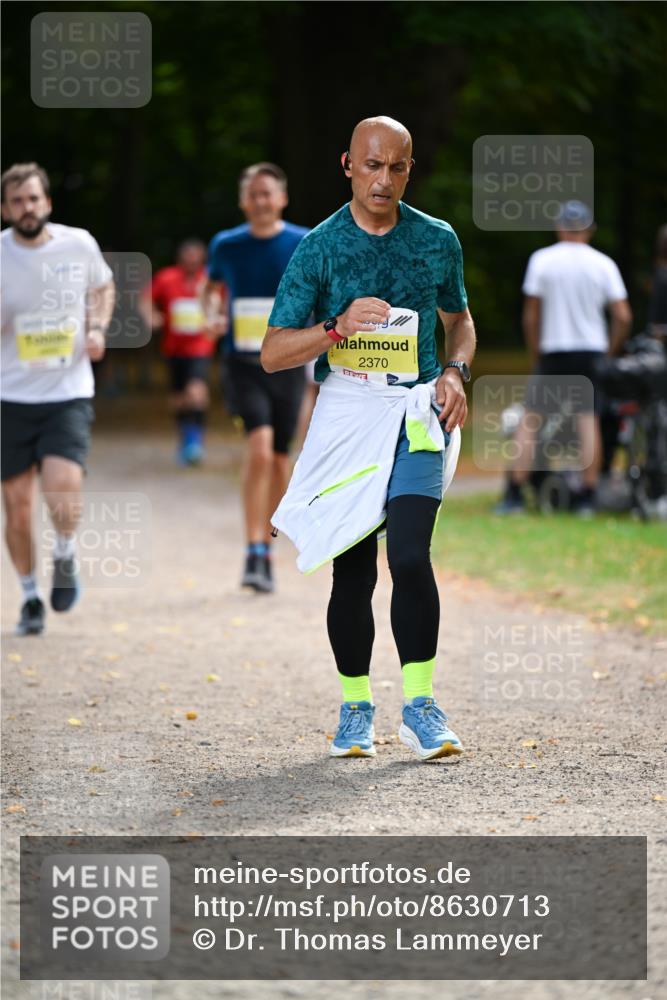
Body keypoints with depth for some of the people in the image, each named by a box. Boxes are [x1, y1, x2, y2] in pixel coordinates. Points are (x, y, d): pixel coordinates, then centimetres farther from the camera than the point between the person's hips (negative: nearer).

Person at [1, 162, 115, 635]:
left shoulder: (79, 244, -2)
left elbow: (103, 287, 18)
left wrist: (97, 329, 0)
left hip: (69, 392, 0)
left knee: (63, 485, -20)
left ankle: (66, 556, 11)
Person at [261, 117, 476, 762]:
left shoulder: (438, 241, 6)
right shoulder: (319, 247, -1)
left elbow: (459, 318, 23)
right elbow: (273, 353, -4)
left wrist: (455, 372, 3)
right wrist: (340, 326, -19)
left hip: (415, 417, 0)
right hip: (345, 413, 0)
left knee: (410, 556, -16)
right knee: (352, 569, 3)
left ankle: (419, 705, -9)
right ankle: (356, 708, 17)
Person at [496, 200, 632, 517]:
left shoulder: (541, 260, -2)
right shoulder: (603, 264, 0)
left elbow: (530, 316, -2)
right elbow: (623, 317, -4)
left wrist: (536, 356, 9)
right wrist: (610, 352, 9)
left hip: (553, 351, -1)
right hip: (592, 350, 1)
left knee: (530, 419, 3)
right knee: (589, 420, 1)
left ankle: (514, 494, -2)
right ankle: (587, 498, -2)